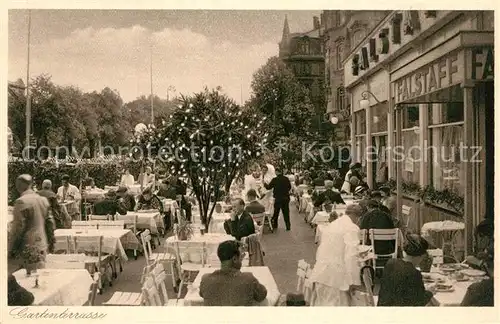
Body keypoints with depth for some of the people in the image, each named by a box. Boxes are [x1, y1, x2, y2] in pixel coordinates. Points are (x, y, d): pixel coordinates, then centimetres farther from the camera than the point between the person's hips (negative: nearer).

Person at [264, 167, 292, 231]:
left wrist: (264, 184, 13)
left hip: (278, 198, -2)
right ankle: (288, 226, 10)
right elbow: (290, 187, 6)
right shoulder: (286, 179, -6)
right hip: (286, 198, 2)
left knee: (276, 212, 14)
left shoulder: (275, 180, -14)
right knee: (286, 212, 9)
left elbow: (268, 187, -5)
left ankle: (275, 225, 20)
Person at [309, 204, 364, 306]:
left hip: (320, 272, 8)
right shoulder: (352, 228, -8)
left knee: (321, 303, 13)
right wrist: (353, 280, -13)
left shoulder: (332, 224, 18)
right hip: (335, 274, -8)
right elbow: (351, 255, -17)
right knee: (337, 304, -3)